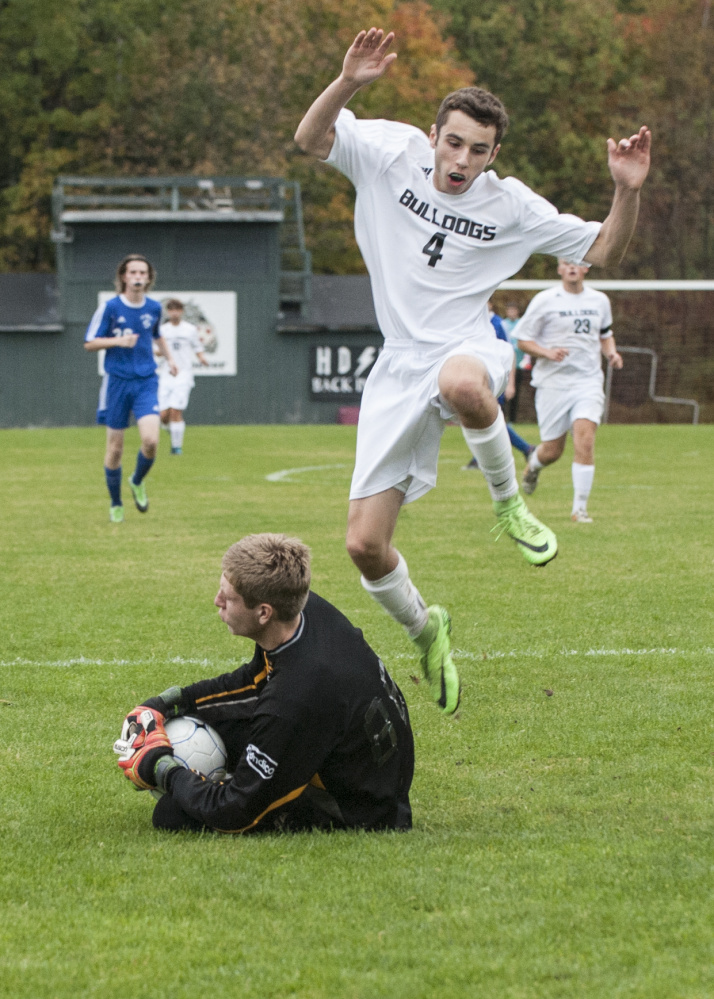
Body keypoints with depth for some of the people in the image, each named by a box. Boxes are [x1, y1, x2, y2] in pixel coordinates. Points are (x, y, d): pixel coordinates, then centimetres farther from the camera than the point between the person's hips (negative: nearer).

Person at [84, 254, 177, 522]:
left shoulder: (154, 308, 5)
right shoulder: (110, 307, -7)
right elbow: (89, 343, -4)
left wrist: (168, 357, 13)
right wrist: (118, 341, -18)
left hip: (146, 382, 2)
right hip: (117, 382, -2)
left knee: (151, 440, -16)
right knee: (115, 447, 2)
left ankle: (137, 482, 15)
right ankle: (115, 504, 20)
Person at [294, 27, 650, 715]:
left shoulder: (509, 206, -2)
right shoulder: (392, 153, -1)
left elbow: (601, 252, 3)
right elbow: (310, 139, -9)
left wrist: (627, 192, -15)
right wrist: (347, 83, -27)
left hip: (467, 347, -2)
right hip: (400, 366, 2)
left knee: (460, 383, -45)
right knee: (364, 545, -5)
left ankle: (509, 503, -18)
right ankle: (424, 630, 27)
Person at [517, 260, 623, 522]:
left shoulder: (600, 301, 9)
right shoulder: (544, 301, -3)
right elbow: (523, 340, -2)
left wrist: (611, 353, 5)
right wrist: (547, 352, -20)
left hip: (588, 381, 2)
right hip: (553, 382, -2)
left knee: (585, 439, -18)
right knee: (552, 450, 3)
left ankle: (580, 508, -12)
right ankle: (532, 466, 41)